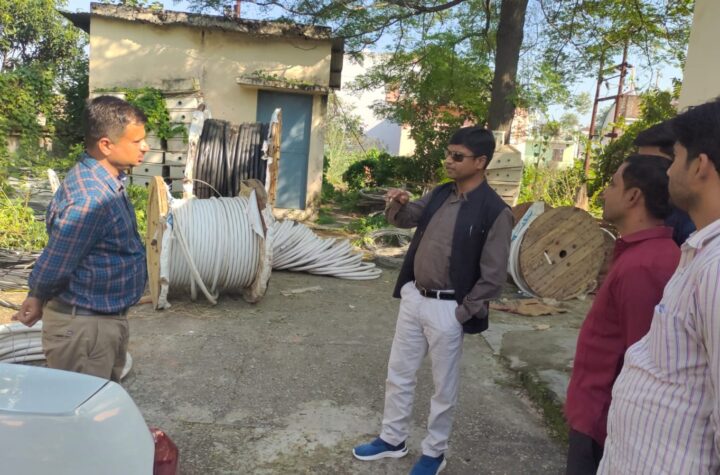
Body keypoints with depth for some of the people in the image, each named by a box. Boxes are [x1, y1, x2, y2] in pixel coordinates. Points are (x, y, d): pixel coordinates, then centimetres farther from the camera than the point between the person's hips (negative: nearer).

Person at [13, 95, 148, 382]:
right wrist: (38, 300, -3)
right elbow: (53, 266, -22)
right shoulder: (91, 199, -29)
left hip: (106, 317, 9)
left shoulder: (104, 179, 4)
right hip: (83, 325, -9)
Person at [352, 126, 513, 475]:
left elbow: (492, 277, -14)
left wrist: (461, 314, -13)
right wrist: (397, 204, -7)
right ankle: (392, 439, 36)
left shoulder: (495, 212, -15)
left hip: (446, 309, -7)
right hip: (413, 298, 7)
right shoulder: (440, 194, 5)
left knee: (444, 386, 11)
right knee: (398, 373, 17)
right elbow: (405, 219, 16)